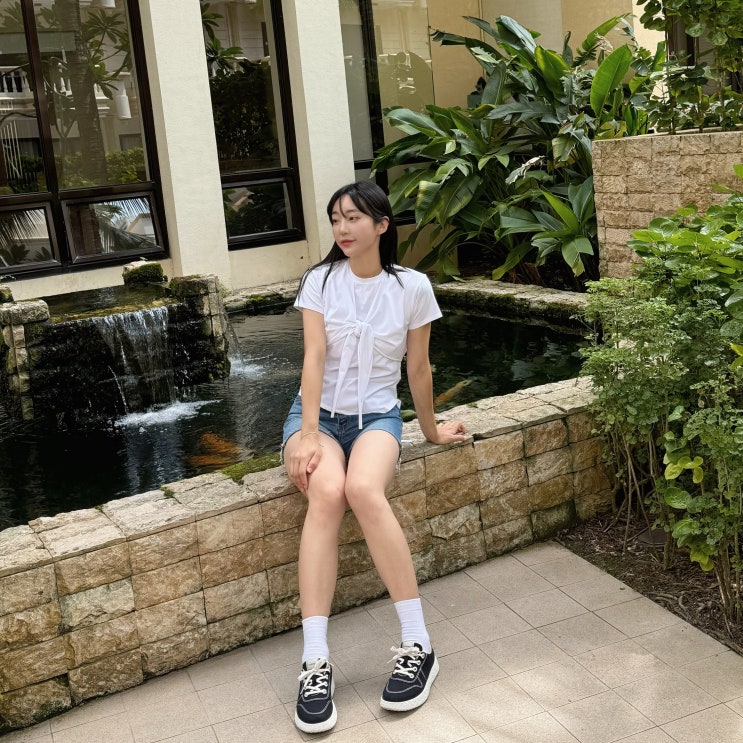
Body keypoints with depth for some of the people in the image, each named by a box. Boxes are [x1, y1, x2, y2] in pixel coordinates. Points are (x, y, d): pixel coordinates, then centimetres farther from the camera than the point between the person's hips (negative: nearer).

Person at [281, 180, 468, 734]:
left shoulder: (412, 287, -1)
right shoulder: (321, 280, -1)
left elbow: (418, 368, 8)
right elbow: (314, 358, -10)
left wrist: (431, 429, 16)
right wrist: (308, 435, -21)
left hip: (377, 414, 0)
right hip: (319, 412, 1)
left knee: (364, 490, -36)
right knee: (326, 492, -34)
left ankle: (418, 645, -26)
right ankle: (316, 663, -34)